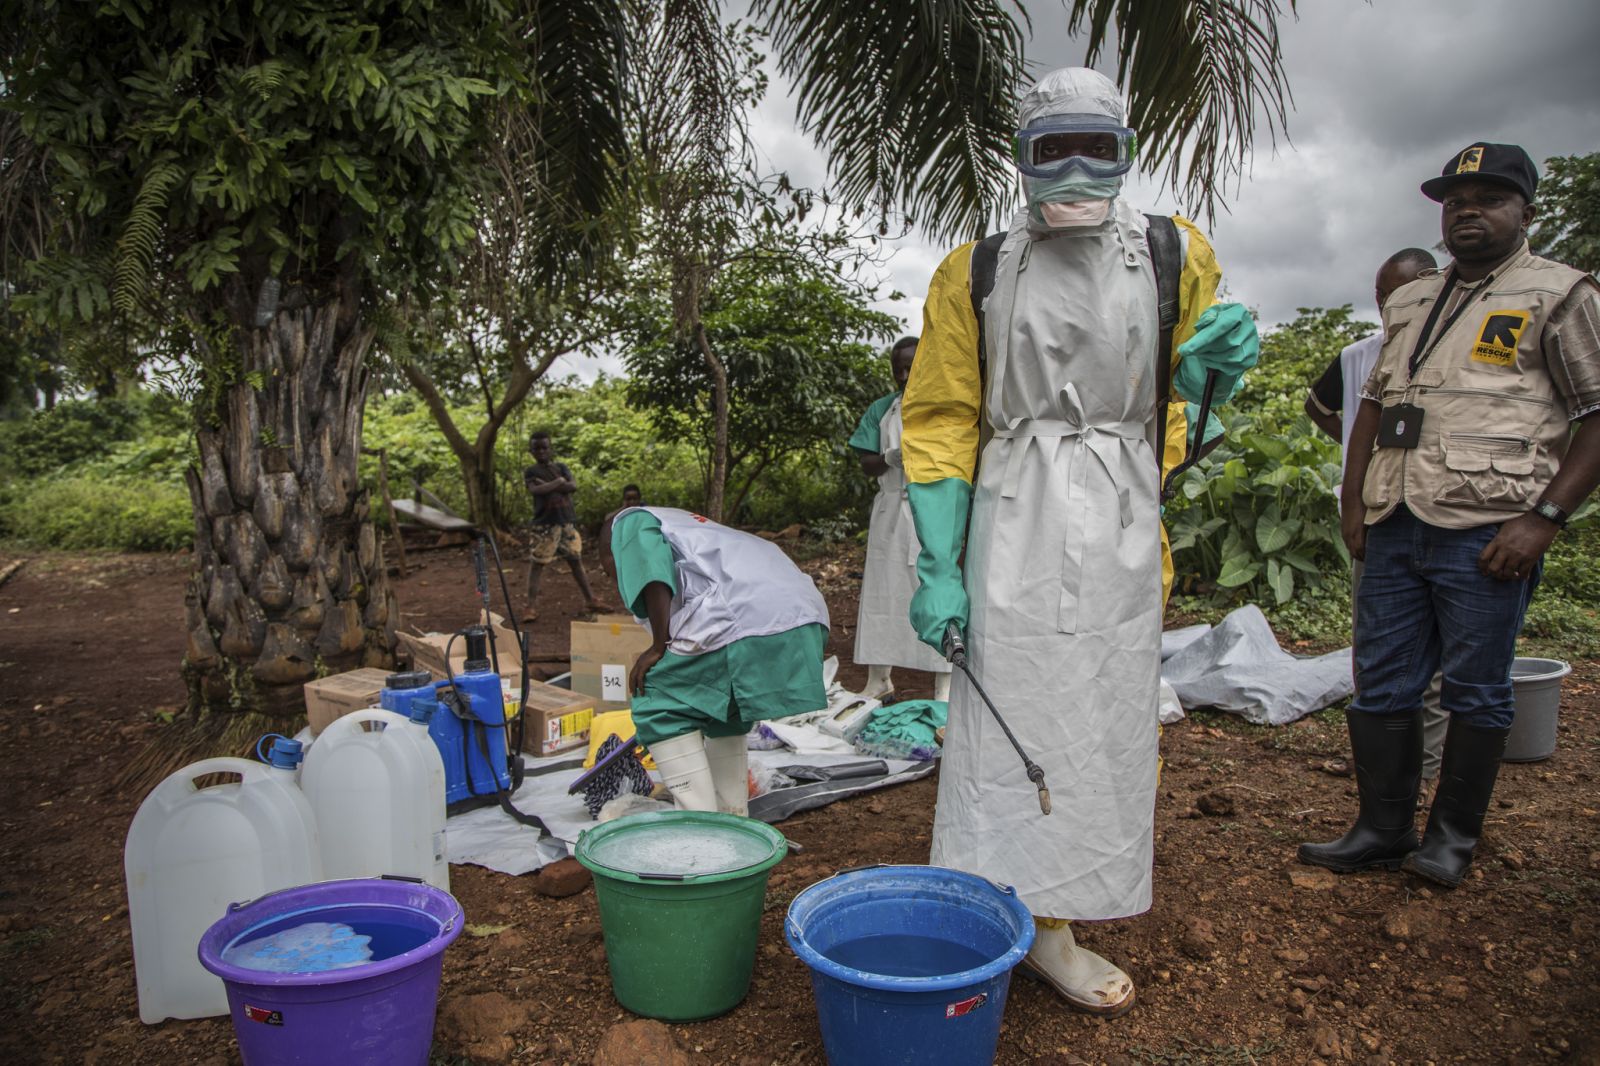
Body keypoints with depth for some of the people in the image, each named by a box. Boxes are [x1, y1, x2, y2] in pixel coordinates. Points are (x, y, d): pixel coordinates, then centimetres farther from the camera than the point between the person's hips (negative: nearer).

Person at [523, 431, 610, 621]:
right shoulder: (530, 472, 2)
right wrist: (559, 482, -9)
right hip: (544, 524, -3)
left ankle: (590, 600, 16)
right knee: (536, 563, -4)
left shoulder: (561, 467, 11)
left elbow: (574, 486, -5)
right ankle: (531, 606, -3)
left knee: (576, 561, 9)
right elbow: (537, 490, -18)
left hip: (567, 522, 4)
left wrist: (548, 485, -11)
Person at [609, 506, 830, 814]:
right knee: (723, 711, 27)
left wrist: (660, 645, -4)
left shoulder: (630, 522, 18)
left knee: (659, 707, 5)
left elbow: (651, 570, -7)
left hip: (744, 618, -9)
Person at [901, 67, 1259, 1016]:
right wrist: (938, 566, -6)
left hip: (1122, 529, 3)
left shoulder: (1176, 259, 8)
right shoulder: (976, 274, 3)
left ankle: (1052, 930, 24)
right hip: (1015, 522, -2)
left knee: (1104, 725, 6)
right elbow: (939, 423, 1)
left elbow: (1182, 405, 15)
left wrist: (1222, 366, -10)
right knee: (1003, 718, -3)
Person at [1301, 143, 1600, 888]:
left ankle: (1454, 835, 18)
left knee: (1475, 691, 3)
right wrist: (1353, 500, 14)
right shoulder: (1410, 303, 20)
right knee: (1381, 685, 7)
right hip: (1395, 527, 6)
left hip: (1486, 534, -5)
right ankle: (1382, 831, 19)